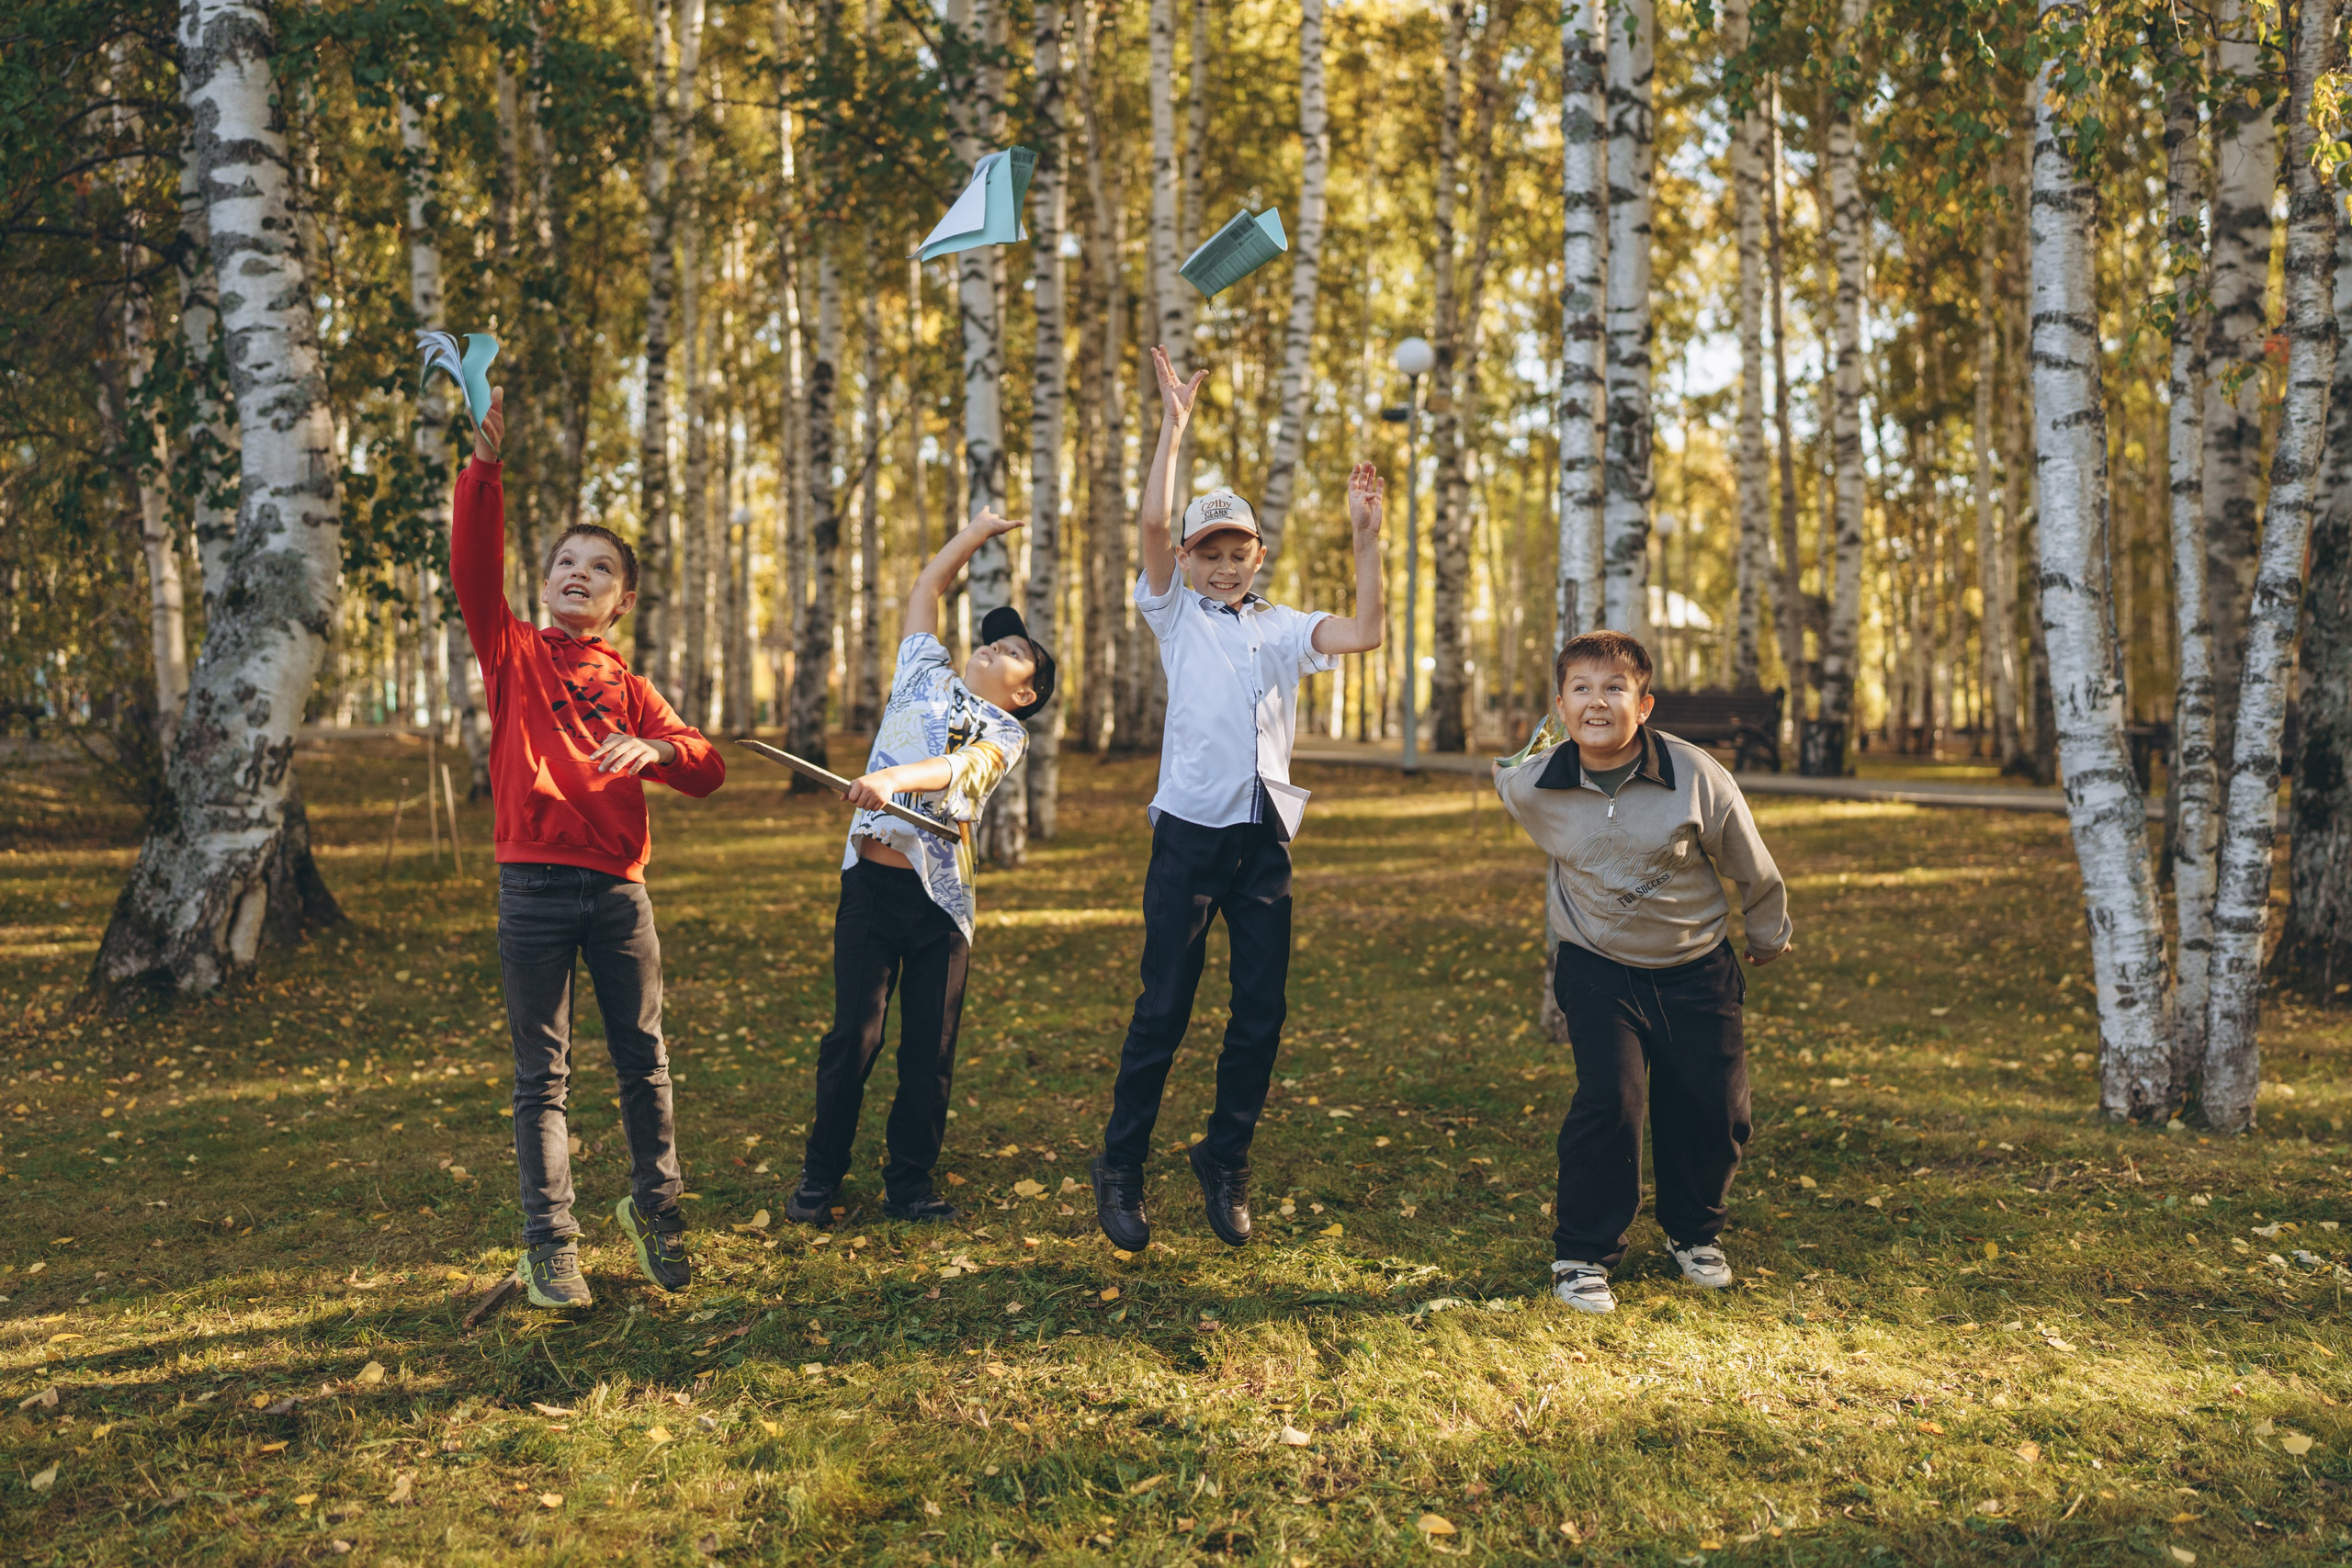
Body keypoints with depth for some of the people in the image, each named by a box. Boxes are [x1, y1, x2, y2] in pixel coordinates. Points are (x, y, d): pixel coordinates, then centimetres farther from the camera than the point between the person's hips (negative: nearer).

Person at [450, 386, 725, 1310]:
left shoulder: (627, 687, 13)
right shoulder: (512, 653, 8)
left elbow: (707, 771, 3)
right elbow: (473, 567, -9)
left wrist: (654, 750, -17)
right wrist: (485, 462, -17)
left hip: (619, 888, 2)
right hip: (533, 886, -2)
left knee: (643, 1060, 9)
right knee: (542, 1075, 3)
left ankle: (654, 1205, 28)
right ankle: (548, 1245, 9)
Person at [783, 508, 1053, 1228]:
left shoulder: (1006, 733, 8)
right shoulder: (927, 674, 17)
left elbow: (960, 768, -14)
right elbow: (928, 586, 24)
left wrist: (894, 778, -31)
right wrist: (978, 530, 30)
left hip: (942, 897, 0)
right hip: (872, 880, 0)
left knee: (931, 1049, 2)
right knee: (854, 1036, -3)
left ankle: (910, 1183, 16)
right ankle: (819, 1180, 10)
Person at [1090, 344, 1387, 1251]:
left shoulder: (1283, 628, 15)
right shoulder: (1174, 613, 7)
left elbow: (1363, 634, -2)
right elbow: (1150, 523, -7)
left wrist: (1364, 537, -7)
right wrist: (1174, 427, -6)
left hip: (1265, 840, 3)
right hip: (1190, 833, -3)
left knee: (1261, 1015, 6)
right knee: (1163, 1010, -2)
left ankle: (1225, 1162, 22)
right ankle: (1120, 1170, 10)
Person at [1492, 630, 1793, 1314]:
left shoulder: (1698, 777, -19)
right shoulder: (1531, 788, -16)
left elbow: (1754, 871, -2)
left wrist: (1768, 940, 15)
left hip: (1696, 969, 1)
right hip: (1598, 969, -1)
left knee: (1713, 1109, 3)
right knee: (1609, 1101, -17)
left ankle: (1693, 1233, 32)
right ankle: (1582, 1254, 2)